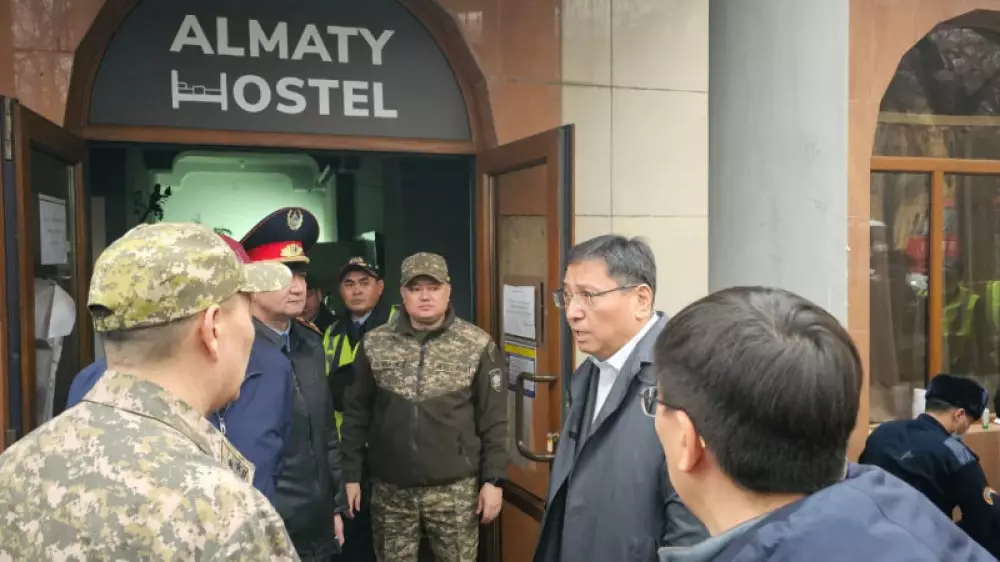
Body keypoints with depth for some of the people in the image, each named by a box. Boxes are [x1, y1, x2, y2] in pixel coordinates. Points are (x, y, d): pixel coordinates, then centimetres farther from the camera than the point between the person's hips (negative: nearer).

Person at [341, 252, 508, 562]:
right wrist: (351, 474, 3)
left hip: (455, 488, -1)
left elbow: (493, 420, -3)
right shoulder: (374, 344, 0)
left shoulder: (478, 345, -5)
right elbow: (356, 413, 4)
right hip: (390, 489, 2)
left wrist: (493, 479, -5)